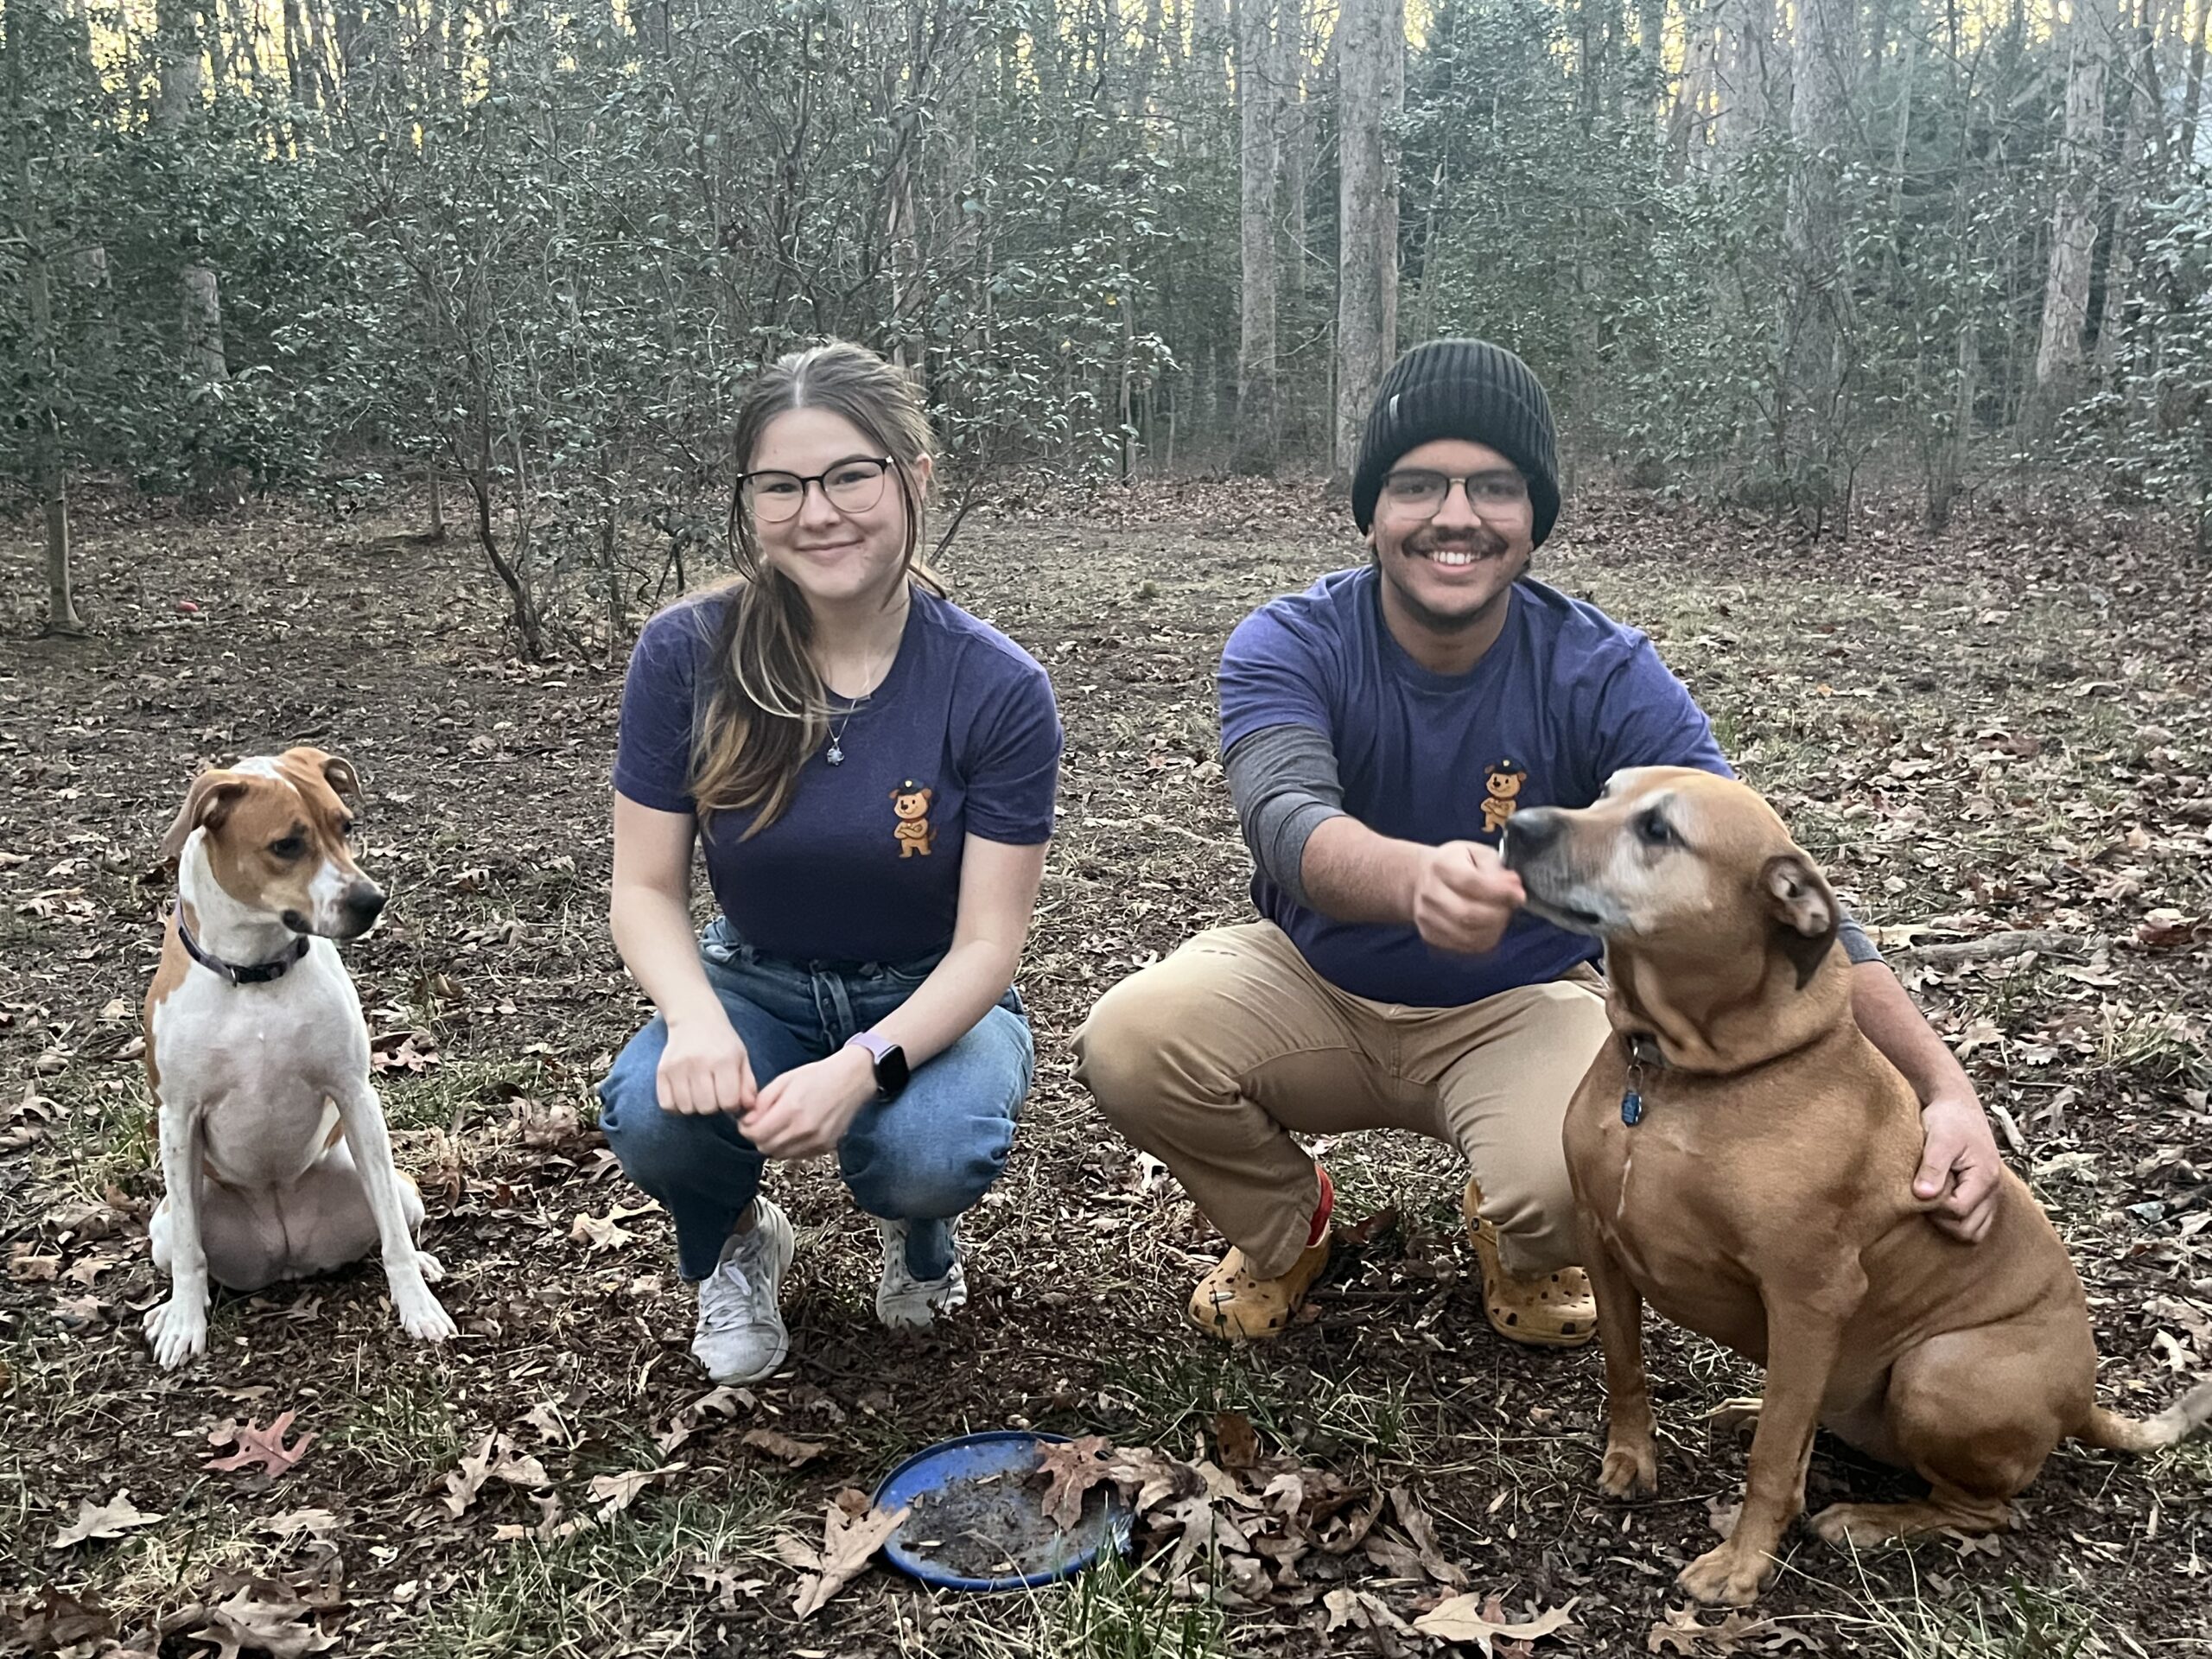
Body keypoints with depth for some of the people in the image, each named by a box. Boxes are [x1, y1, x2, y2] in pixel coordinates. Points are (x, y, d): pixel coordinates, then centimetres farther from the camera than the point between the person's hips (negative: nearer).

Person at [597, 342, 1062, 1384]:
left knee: (930, 1153, -33)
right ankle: (734, 1245, 8)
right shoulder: (683, 657, -14)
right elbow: (648, 887, -8)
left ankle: (918, 1227, 9)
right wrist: (697, 1020, -30)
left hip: (928, 1001, -1)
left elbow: (988, 943, -17)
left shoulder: (997, 689, -18)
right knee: (651, 1114, -31)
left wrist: (862, 1065, -34)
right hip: (756, 985, 2)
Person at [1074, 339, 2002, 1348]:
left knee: (1566, 1184, -33)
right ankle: (1281, 1228, 7)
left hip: (1520, 1007, -1)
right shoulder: (1285, 650, -18)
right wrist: (1419, 878, -63)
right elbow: (1289, 825, -39)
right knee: (1130, 1040, -27)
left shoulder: (1605, 677, -18)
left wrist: (1942, 1086, -37)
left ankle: (1521, 1245, 10)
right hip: (1315, 985, 1)